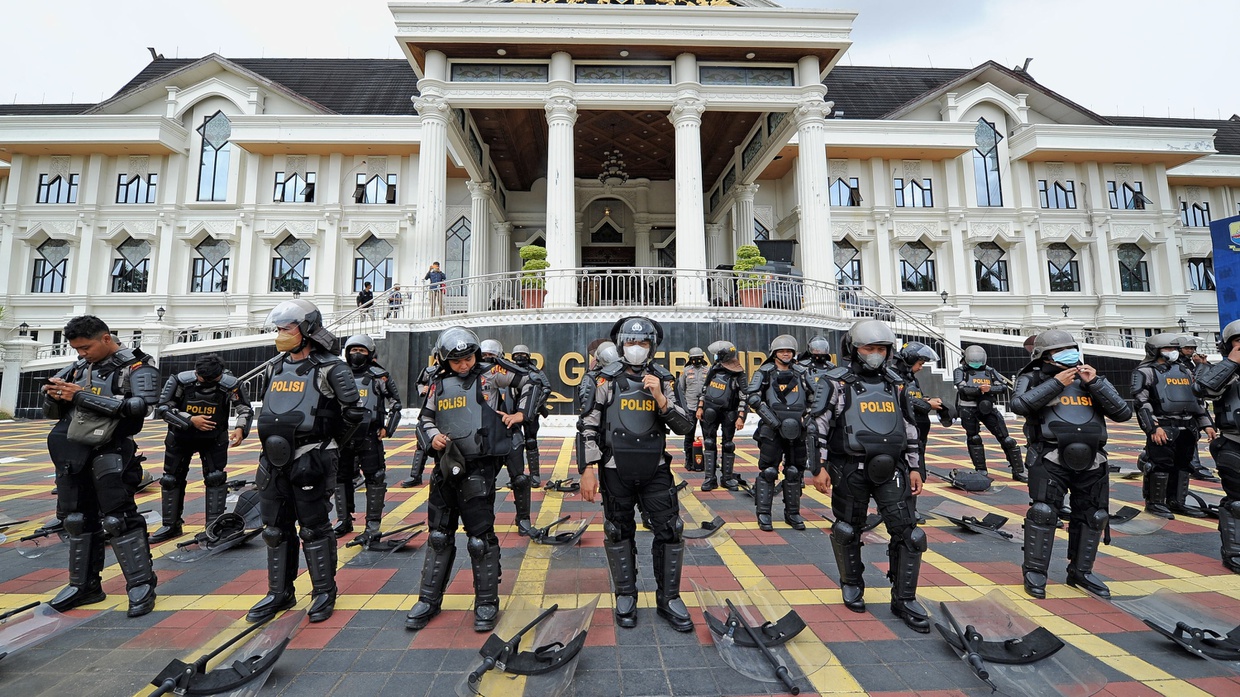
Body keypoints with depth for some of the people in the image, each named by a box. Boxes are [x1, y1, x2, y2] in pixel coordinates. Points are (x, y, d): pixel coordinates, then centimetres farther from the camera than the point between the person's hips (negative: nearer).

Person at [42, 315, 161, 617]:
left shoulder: (137, 365, -7)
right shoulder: (80, 367, 12)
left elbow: (140, 406, -22)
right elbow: (53, 412, 19)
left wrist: (82, 396, -19)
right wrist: (54, 395, -5)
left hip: (109, 455, -7)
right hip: (72, 454, 7)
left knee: (117, 519, -5)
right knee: (77, 519, 14)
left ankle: (141, 585, 4)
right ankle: (84, 585, 27)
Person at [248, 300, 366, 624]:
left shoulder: (328, 367, -12)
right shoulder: (275, 367, 11)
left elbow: (355, 411, -14)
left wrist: (330, 442, -2)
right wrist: (274, 438, 16)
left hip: (309, 462, -7)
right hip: (275, 460, 7)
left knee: (314, 529, 3)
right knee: (276, 529, 16)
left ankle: (324, 592, 20)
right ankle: (280, 593, 33)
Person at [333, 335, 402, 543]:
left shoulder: (379, 376, -1)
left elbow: (394, 403, 2)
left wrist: (387, 428, -5)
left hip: (370, 437, -4)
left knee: (374, 478, -2)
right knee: (340, 477, 12)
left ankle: (373, 524, 7)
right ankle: (344, 521, 27)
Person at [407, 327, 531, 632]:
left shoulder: (490, 375, -5)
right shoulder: (439, 384, 8)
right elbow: (424, 419, 19)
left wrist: (521, 413, -5)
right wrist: (432, 436, -1)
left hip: (479, 467, -5)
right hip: (446, 466, 5)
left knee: (480, 537, 2)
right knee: (439, 535, 16)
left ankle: (487, 602, 21)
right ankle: (429, 600, 34)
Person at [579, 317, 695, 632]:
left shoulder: (664, 380, 1)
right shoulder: (607, 379, -4)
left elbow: (683, 427, -3)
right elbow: (589, 426, -4)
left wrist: (660, 397, -17)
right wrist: (587, 470, -8)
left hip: (656, 470, 2)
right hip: (615, 472, -1)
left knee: (671, 531, 3)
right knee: (619, 534, 11)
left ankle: (669, 599, 23)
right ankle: (625, 597, 31)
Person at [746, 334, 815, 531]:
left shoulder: (801, 373, 13)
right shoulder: (764, 373, 1)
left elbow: (813, 399, 19)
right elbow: (751, 397, -10)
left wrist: (805, 418, 2)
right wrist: (774, 420, -16)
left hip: (797, 432, 4)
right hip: (772, 431, -4)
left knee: (795, 472, 11)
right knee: (768, 472, -1)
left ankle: (792, 513, 24)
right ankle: (763, 514, 8)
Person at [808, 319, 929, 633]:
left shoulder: (895, 383, 10)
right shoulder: (838, 383, -5)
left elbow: (909, 430, 16)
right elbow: (819, 426, -7)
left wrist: (914, 468, 12)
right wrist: (818, 467, -11)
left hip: (890, 468, 4)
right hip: (850, 469, -3)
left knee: (907, 531, 0)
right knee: (848, 530, 11)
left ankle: (904, 599, 16)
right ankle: (852, 585, 34)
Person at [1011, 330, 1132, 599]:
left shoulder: (1091, 379, 15)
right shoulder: (1034, 378, 2)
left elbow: (1123, 412, 7)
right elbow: (1020, 405, -18)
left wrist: (1095, 383, -1)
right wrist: (1056, 383, -13)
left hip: (1091, 462, 6)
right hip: (1050, 458, -5)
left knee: (1093, 515, 14)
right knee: (1043, 512, -8)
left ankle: (1080, 572, 31)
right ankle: (1034, 572, 5)